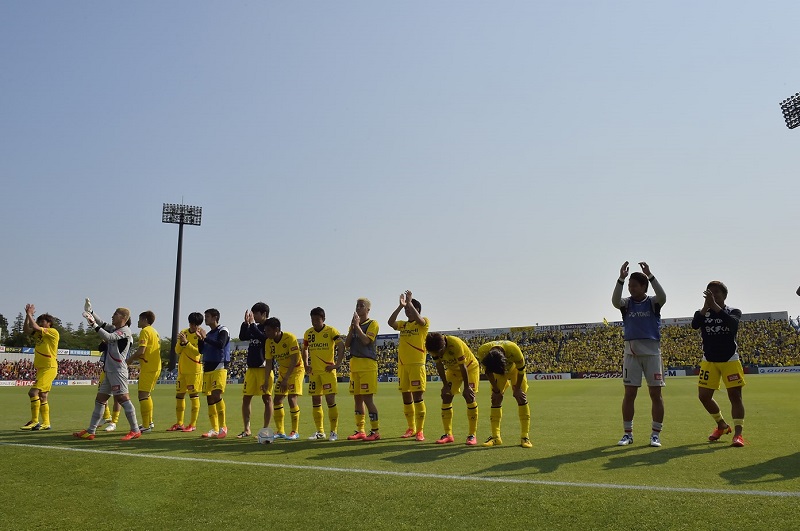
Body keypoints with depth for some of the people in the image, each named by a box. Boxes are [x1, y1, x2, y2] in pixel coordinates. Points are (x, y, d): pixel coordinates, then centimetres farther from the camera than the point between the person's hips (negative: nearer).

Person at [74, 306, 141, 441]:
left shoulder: (125, 330, -7)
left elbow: (109, 337, -20)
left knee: (122, 398, -13)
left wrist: (94, 325, -19)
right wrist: (90, 311, 17)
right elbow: (102, 324, 24)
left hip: (118, 371, -10)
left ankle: (135, 431, -10)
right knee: (100, 399, 10)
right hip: (109, 370, 10)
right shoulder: (114, 329, 19)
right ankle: (90, 431, 16)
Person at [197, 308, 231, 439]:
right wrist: (200, 339, 2)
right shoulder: (208, 334, 19)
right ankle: (215, 429, 10)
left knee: (216, 395, -20)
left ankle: (223, 427, -12)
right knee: (209, 398, 5)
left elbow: (220, 344, -20)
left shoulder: (223, 331, -3)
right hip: (207, 368, 8)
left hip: (219, 367, -8)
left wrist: (205, 338, -14)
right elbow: (201, 350, 18)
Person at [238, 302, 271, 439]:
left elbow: (262, 337, -20)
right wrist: (246, 322, 0)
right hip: (251, 367, 7)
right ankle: (246, 430, 15)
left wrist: (252, 323, -12)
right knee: (246, 398, 7)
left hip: (264, 367, -7)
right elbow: (242, 337, 10)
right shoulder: (254, 327, 17)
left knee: (267, 398, -2)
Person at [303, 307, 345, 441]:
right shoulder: (308, 333, 9)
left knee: (330, 400, -7)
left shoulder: (331, 331, -6)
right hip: (314, 372, 5)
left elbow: (341, 346, -13)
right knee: (315, 401, 7)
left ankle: (334, 432, 2)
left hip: (328, 370, -5)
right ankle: (320, 432, 17)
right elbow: (305, 349, 22)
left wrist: (337, 364, -17)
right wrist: (306, 365, 11)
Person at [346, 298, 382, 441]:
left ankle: (375, 431, -4)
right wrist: (352, 327, -1)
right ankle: (360, 431, 16)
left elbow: (366, 341, -17)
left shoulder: (372, 323, -2)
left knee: (367, 398, -10)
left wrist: (357, 325, -10)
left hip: (367, 365, -7)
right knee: (357, 398, 9)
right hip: (354, 364, 7)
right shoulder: (354, 325, 18)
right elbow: (347, 344, 8)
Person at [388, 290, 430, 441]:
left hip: (417, 364, -6)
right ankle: (411, 428, 22)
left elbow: (419, 319, -23)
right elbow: (390, 322, -5)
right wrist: (400, 306, -11)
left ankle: (420, 430, -2)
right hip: (402, 365, 6)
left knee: (418, 397, -7)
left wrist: (409, 303, -19)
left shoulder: (424, 323, 0)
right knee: (406, 397, 10)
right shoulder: (403, 324, 14)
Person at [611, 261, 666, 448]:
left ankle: (655, 434, 11)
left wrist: (650, 275, -27)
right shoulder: (626, 303, 6)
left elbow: (662, 297, -21)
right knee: (629, 394, 2)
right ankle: (627, 433, 11)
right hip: (631, 353, 1)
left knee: (656, 393, 1)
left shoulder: (653, 302, 2)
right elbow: (615, 301, -17)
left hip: (652, 352, -1)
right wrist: (621, 279, -28)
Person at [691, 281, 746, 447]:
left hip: (730, 359, -3)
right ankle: (722, 425, 24)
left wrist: (714, 305, -29)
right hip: (709, 360, 3)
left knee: (735, 395, -8)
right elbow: (694, 324, -18)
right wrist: (706, 306, -24)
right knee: (704, 396, 2)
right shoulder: (703, 313, 4)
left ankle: (738, 433, -4)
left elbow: (732, 323, -25)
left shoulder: (734, 311, -1)